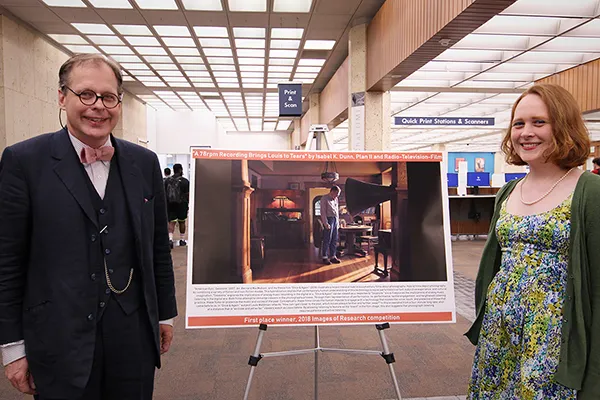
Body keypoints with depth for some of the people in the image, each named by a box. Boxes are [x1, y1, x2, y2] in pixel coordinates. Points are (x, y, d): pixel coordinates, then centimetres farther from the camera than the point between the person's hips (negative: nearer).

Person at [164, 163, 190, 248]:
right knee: (181, 221, 11)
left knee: (172, 222, 2)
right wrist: (188, 204, 2)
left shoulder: (167, 180, 5)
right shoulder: (185, 181, -8)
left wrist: (166, 203, 15)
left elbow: (164, 192, 7)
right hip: (181, 204, -2)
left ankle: (170, 239, -17)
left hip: (170, 204, 3)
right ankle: (181, 240, 20)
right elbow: (188, 194, -9)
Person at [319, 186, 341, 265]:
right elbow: (323, 212, -11)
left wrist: (338, 222, 16)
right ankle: (325, 257, 2)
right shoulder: (324, 199, -6)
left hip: (335, 220, 8)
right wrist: (326, 223, -16)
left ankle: (333, 256, 15)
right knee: (327, 240, -5)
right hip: (329, 219, -7)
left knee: (334, 240, 8)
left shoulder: (335, 199, 18)